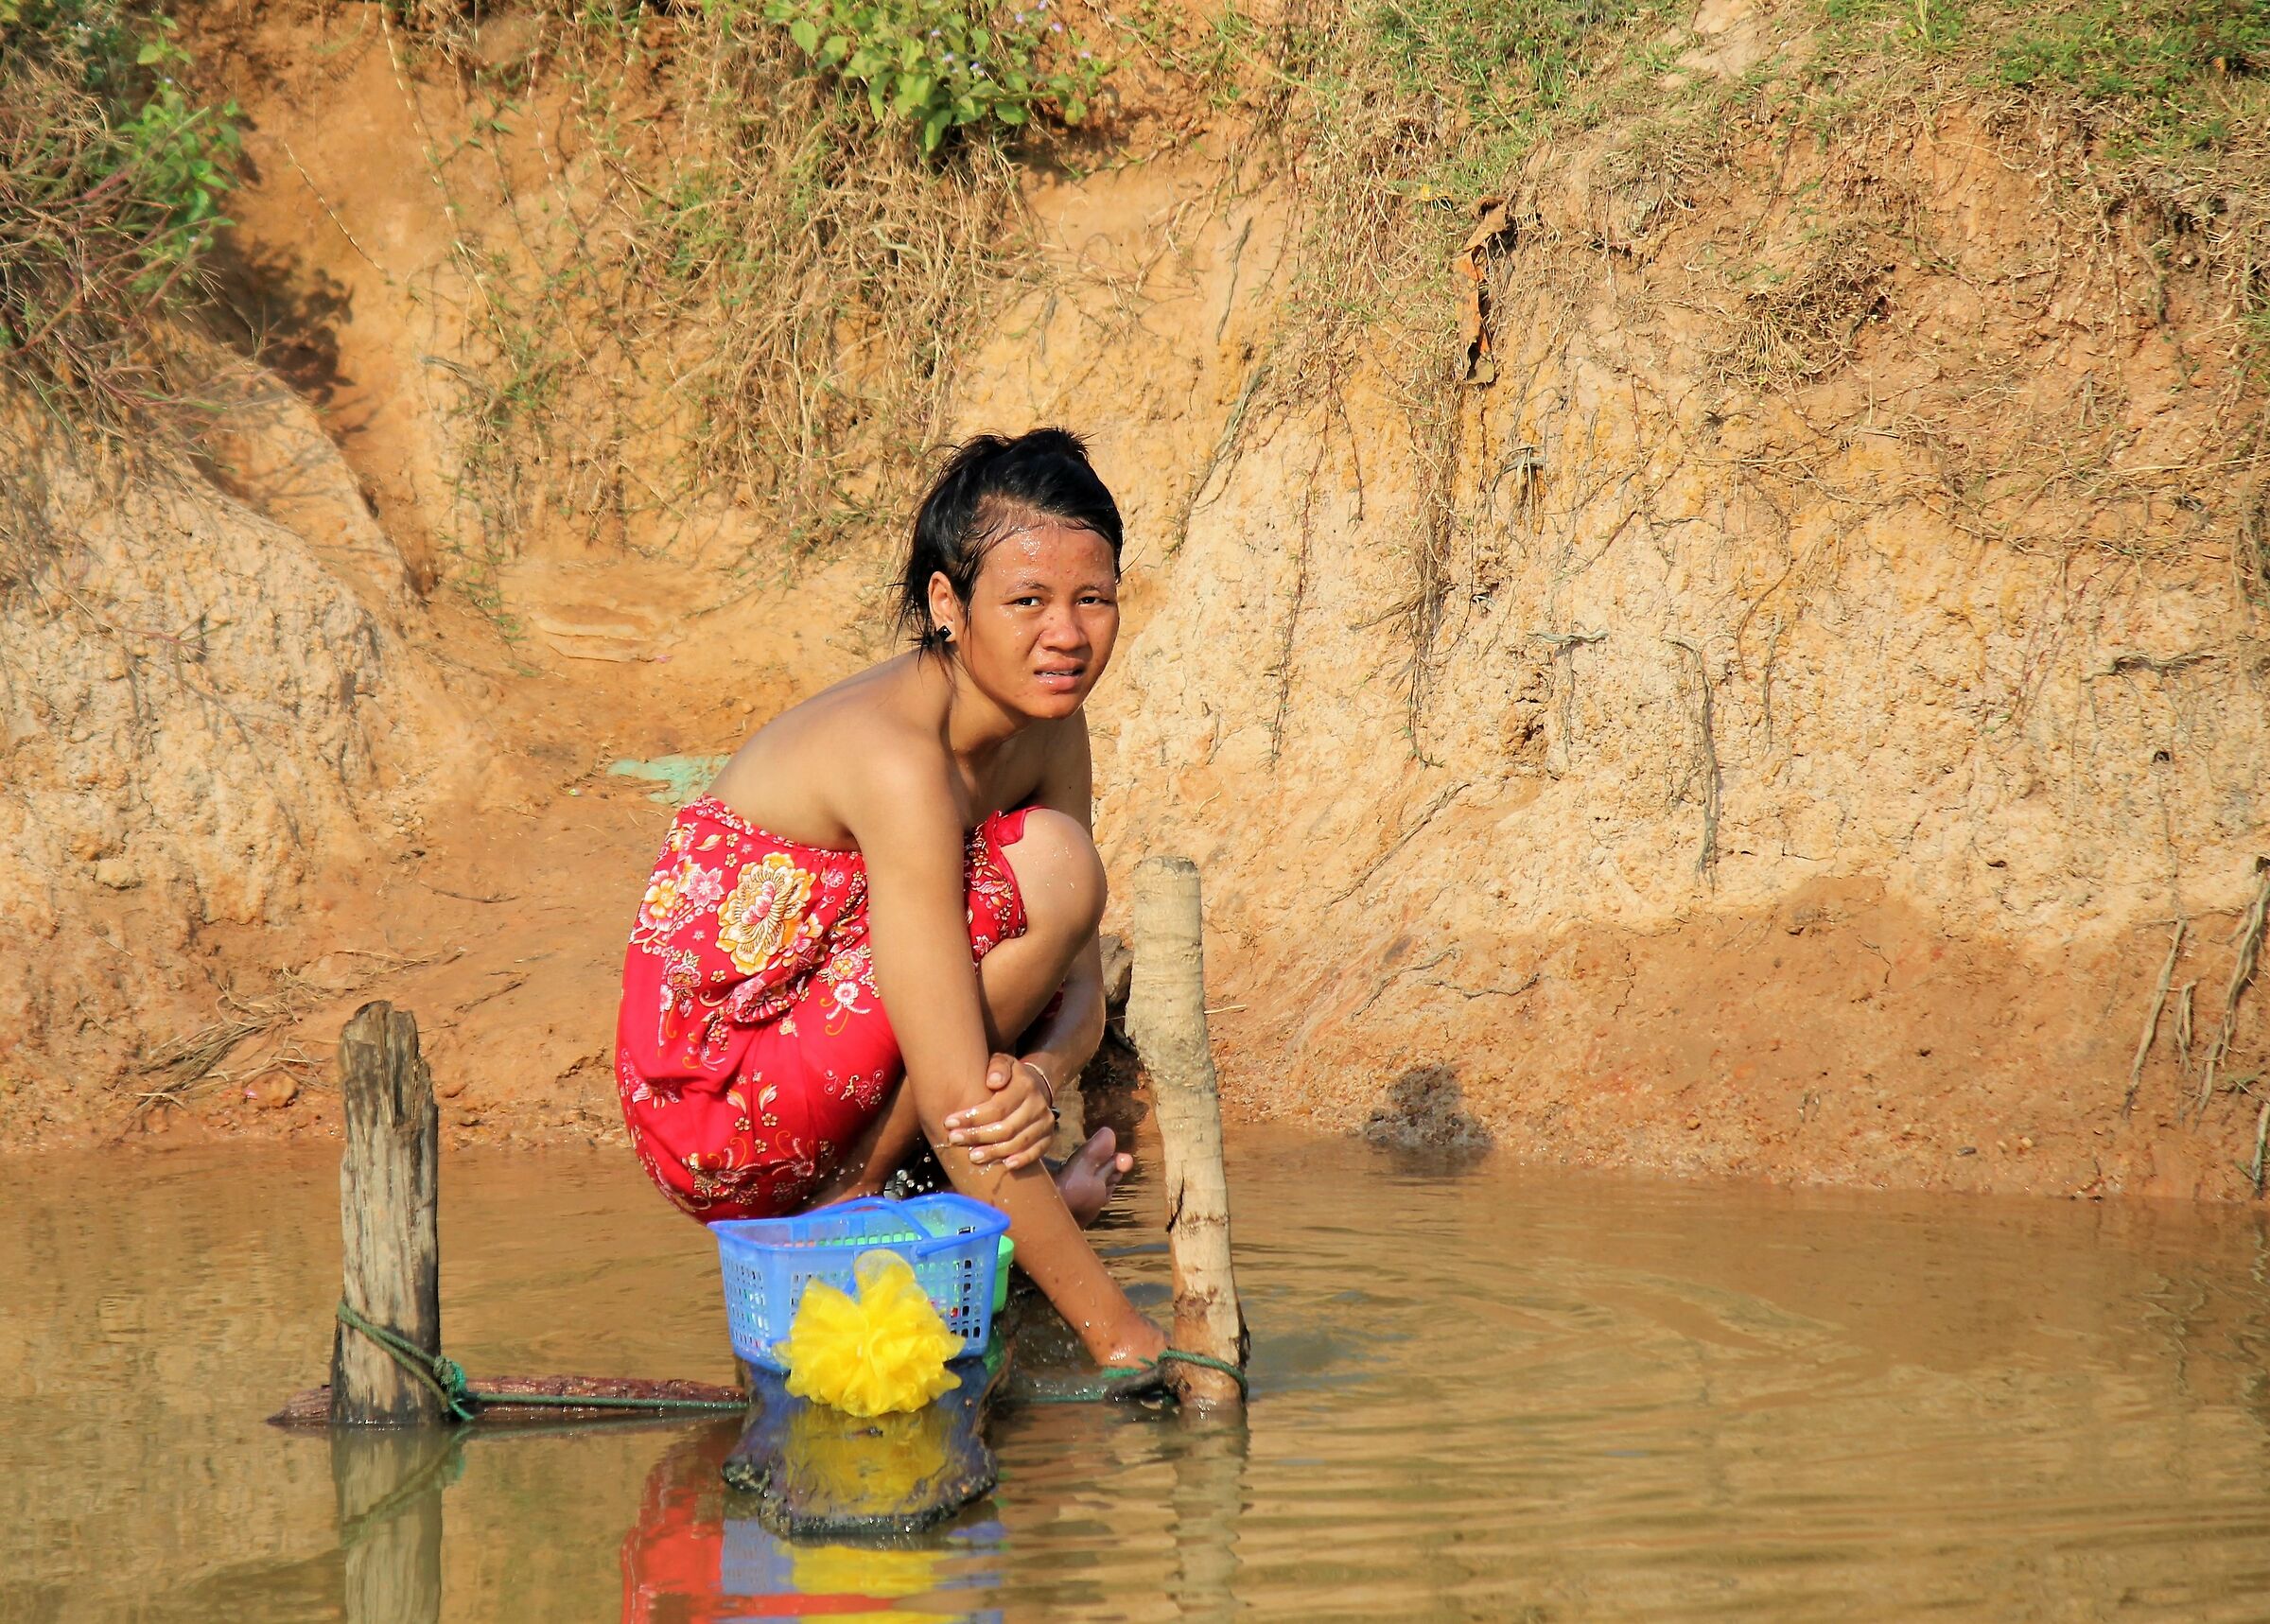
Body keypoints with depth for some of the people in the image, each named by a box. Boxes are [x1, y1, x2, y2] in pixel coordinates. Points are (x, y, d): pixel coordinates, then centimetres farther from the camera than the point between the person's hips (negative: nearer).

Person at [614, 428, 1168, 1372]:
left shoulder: (1050, 728, 0)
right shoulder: (897, 758, -25)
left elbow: (1082, 991, 2)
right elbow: (955, 1101, -29)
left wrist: (1039, 1074, -23)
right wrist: (1119, 1336, -28)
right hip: (716, 1109, -9)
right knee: (1046, 868, -18)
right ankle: (850, 1207, -10)